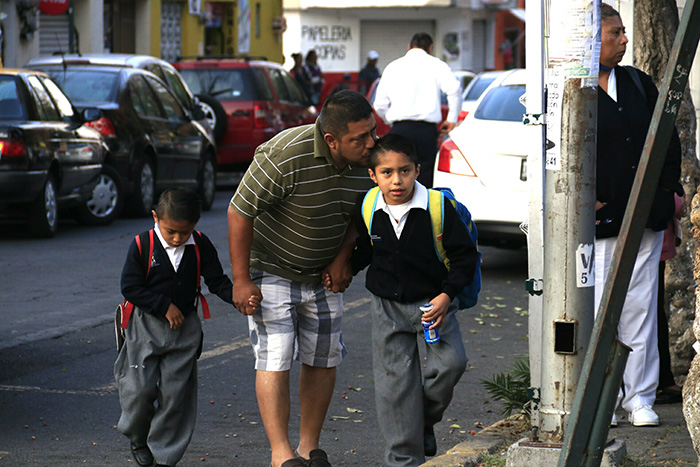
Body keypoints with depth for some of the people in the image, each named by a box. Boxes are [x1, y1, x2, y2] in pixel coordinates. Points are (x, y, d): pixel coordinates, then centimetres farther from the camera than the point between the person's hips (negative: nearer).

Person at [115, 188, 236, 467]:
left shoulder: (200, 246, -4)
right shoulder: (142, 246, -11)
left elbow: (217, 281, -1)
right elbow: (130, 287, -10)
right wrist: (165, 306, -14)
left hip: (185, 327, 2)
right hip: (146, 326, -2)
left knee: (176, 391, 1)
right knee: (141, 388, -4)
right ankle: (137, 437, 26)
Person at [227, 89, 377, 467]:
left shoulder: (370, 159, -13)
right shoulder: (286, 156, -31)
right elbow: (239, 212, -24)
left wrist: (343, 257, -5)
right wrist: (241, 281, -21)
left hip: (322, 274, 6)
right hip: (272, 268, -6)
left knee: (324, 358, 6)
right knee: (274, 359, -12)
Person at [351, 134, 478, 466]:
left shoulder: (438, 207, -15)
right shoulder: (367, 211, -5)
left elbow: (464, 255, -8)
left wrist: (447, 295, -16)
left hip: (433, 300, -2)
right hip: (388, 305, 2)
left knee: (451, 361, -19)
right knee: (395, 380, 1)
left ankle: (425, 419, 11)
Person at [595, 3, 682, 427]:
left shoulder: (639, 83, 11)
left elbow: (667, 138, 17)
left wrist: (670, 189, 9)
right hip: (600, 219, -5)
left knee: (641, 308, 5)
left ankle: (640, 398, 13)